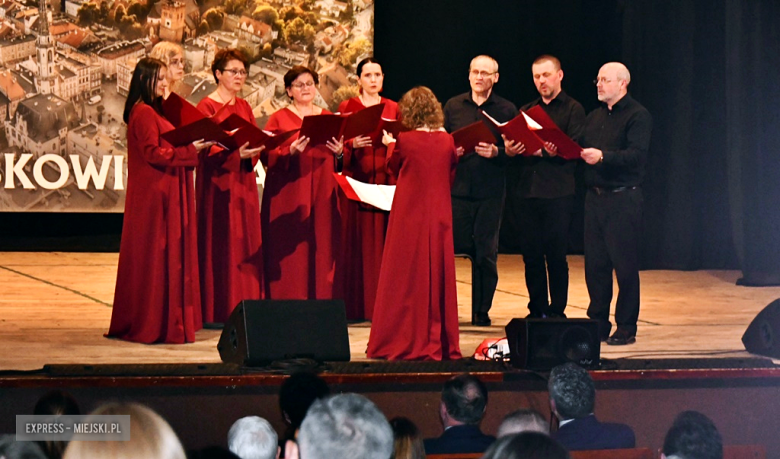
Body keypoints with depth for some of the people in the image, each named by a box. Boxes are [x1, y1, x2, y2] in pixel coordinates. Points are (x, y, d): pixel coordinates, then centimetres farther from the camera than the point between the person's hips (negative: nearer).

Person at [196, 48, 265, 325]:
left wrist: (255, 150, -12)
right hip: (218, 182, -7)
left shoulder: (244, 107, 15)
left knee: (247, 244, 5)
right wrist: (236, 153, -29)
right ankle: (217, 311, -4)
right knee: (219, 243, -7)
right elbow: (206, 149, -14)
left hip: (243, 182, 7)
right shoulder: (206, 107, -5)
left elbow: (257, 141, 11)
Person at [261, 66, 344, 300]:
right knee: (292, 252, -7)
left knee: (322, 249, -1)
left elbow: (340, 163, 14)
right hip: (289, 197, -3)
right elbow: (266, 155, -6)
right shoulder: (279, 119, 5)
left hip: (322, 194, 3)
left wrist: (339, 152, -8)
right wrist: (290, 152, -21)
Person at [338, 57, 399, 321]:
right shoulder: (347, 107, 7)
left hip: (385, 181, 2)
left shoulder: (393, 109, 12)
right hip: (356, 179, -2)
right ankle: (356, 307, -3)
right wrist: (352, 144, -16)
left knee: (383, 240, -2)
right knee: (357, 242, -5)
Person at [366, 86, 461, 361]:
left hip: (409, 216, -3)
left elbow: (393, 168, 6)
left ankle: (405, 342, 6)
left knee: (405, 278, 4)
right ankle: (440, 343, 12)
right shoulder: (447, 141, -3)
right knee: (438, 275, 9)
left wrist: (389, 145, 23)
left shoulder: (404, 141, -12)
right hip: (439, 217, 3)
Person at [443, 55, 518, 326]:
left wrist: (496, 152, -17)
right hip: (457, 188, 1)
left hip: (490, 191, -1)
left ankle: (482, 311, 10)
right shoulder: (453, 106, 10)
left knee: (486, 254, 2)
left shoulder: (507, 110, 5)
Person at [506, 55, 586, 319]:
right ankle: (537, 311, 12)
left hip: (557, 194, -5)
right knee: (531, 255, 5)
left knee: (556, 256, -3)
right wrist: (510, 150, -10)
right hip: (525, 193, 5)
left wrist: (543, 152, -20)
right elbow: (514, 148, 13)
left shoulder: (572, 110, 5)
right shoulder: (526, 111, 20)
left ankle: (557, 312, 3)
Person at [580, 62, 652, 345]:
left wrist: (603, 156, -30)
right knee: (595, 263, 8)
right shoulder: (594, 117, 18)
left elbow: (636, 155, -18)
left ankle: (626, 328, 1)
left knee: (625, 265, -4)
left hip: (623, 197, -7)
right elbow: (581, 149, 15)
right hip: (594, 197, 7)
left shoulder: (637, 116, -5)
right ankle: (598, 324, 15)